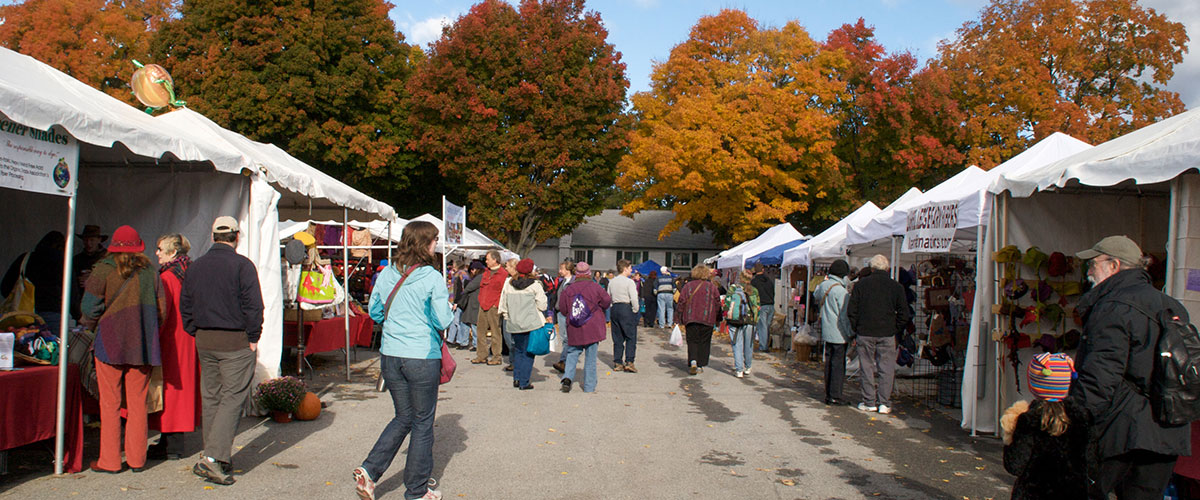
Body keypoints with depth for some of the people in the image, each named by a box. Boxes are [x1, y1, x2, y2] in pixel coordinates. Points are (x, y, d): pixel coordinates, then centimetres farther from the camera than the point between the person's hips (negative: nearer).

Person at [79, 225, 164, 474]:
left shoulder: (104, 270, -4)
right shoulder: (150, 273, 5)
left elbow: (89, 307, -7)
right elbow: (161, 309, 5)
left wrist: (91, 323, 13)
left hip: (110, 343, -3)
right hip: (141, 345, 3)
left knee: (110, 404, 4)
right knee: (137, 403, 9)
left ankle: (109, 461, 9)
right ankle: (136, 459, 14)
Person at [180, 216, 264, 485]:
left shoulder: (195, 267, 9)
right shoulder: (242, 265, -10)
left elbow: (185, 306, 11)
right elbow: (253, 305, -15)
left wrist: (197, 334, 15)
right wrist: (253, 339, -7)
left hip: (204, 342, 6)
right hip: (236, 342, -6)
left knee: (210, 398, 13)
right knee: (233, 398, -2)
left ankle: (217, 459, 20)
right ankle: (213, 456, -11)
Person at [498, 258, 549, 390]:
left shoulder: (508, 284, 4)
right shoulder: (535, 285, -8)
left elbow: (503, 306, 10)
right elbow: (542, 306, -7)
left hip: (514, 325, 4)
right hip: (531, 324, -4)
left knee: (518, 350, 19)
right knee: (528, 353, 3)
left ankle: (516, 378, 14)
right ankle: (524, 382, 2)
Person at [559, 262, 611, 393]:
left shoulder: (569, 289, -2)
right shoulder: (595, 287, -8)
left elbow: (562, 308, 4)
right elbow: (607, 302, 1)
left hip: (573, 328, 2)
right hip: (592, 328, -2)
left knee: (572, 353, 15)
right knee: (590, 357, 5)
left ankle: (567, 376, -7)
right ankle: (589, 386, 9)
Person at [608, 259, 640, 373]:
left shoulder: (611, 282, 9)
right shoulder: (629, 282, -10)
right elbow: (634, 299, -16)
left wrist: (613, 309, 15)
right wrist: (635, 311, -3)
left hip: (614, 309, 6)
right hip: (627, 308, -6)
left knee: (617, 338, 10)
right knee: (631, 337, 1)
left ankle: (617, 363, 11)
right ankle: (629, 362, -6)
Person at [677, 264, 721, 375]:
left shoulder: (687, 286, 2)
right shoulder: (712, 287, 0)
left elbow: (681, 302, 1)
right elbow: (718, 304, 2)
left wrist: (681, 319, 6)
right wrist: (717, 318, 13)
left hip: (691, 319, 0)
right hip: (707, 320, 0)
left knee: (692, 341, 7)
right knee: (704, 342, 9)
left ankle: (693, 361, -15)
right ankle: (700, 366, 10)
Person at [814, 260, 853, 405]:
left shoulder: (823, 285, 6)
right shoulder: (841, 291, -17)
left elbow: (816, 295, 31)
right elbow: (845, 315, -16)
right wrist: (851, 333, -9)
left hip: (826, 332, 8)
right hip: (839, 334, -8)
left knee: (829, 363, 13)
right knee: (838, 364, -2)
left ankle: (828, 395, 18)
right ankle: (835, 396, -1)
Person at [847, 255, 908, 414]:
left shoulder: (861, 284, 0)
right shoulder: (896, 286, 2)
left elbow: (851, 311, -1)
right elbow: (903, 313, 1)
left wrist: (856, 330, 8)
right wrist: (895, 330, 9)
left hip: (865, 333, 0)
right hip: (887, 334, 0)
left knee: (866, 367, 7)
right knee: (886, 368, 5)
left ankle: (869, 402, 9)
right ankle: (884, 403, 5)